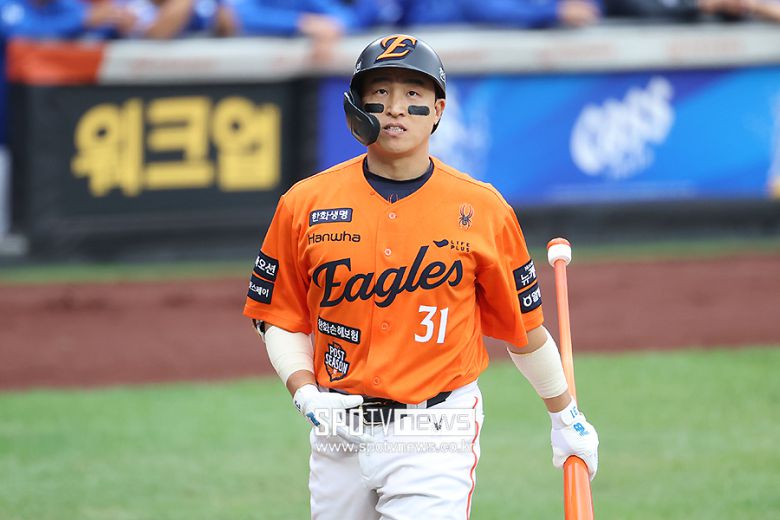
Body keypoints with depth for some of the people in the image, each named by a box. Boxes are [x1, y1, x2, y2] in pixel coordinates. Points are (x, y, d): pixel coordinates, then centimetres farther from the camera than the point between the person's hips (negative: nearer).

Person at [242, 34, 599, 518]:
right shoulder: (305, 205, 2)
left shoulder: (483, 210, -2)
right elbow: (280, 318, 9)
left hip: (436, 440, -3)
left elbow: (522, 323, 8)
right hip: (339, 434, 3)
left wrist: (567, 416, 14)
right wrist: (308, 396, -6)